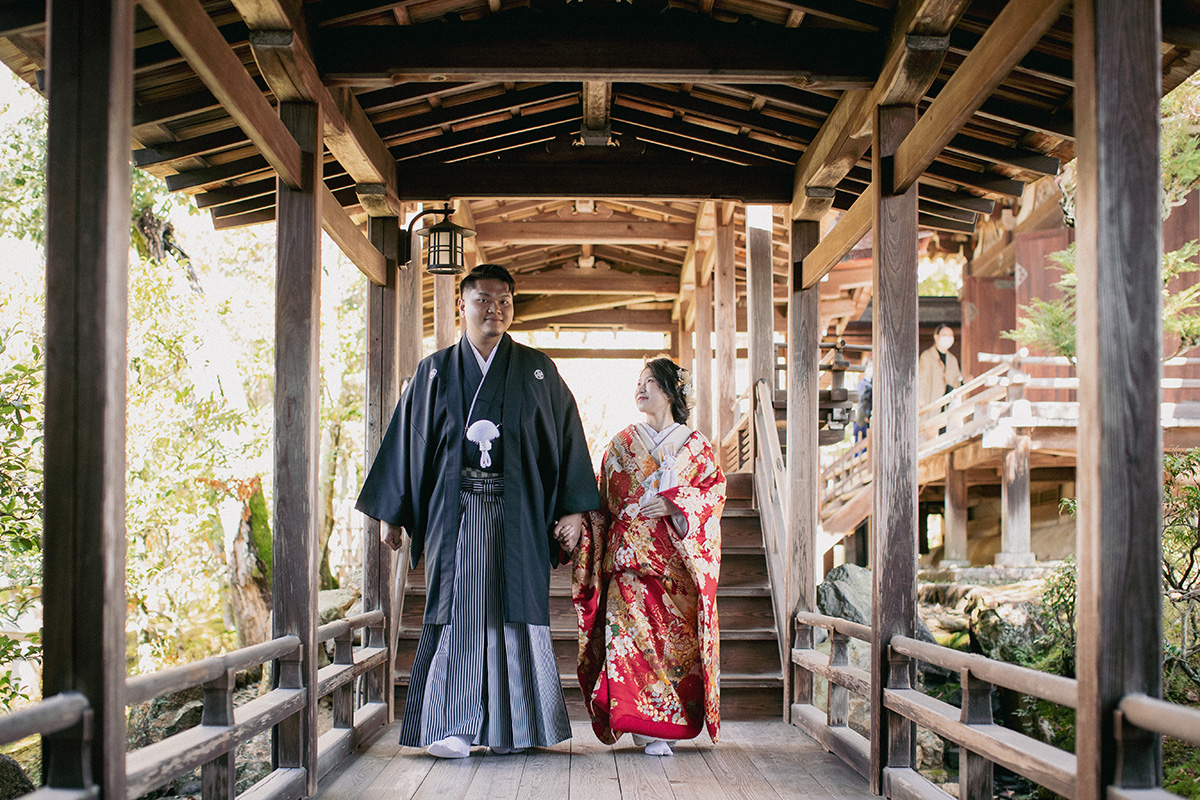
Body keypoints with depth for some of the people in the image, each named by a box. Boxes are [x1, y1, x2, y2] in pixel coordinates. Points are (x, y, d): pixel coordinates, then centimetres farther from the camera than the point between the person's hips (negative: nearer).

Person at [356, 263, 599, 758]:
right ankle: (452, 728, -5)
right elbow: (406, 440, 10)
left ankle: (512, 728, 9)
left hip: (517, 512, 0)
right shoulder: (435, 372, 10)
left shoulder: (537, 371, 9)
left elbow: (567, 437, 6)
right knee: (458, 609, -6)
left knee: (515, 609, 0)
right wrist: (390, 514, 7)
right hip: (455, 510, 0)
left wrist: (574, 508, -2)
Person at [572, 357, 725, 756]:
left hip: (678, 559, 0)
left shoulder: (695, 444, 10)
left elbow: (715, 490, 0)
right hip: (630, 555, 1)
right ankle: (646, 727, -10)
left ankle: (671, 722, 4)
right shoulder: (621, 444, 15)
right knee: (632, 631, -12)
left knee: (677, 635, -6)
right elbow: (601, 499, 16)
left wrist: (673, 504, -14)